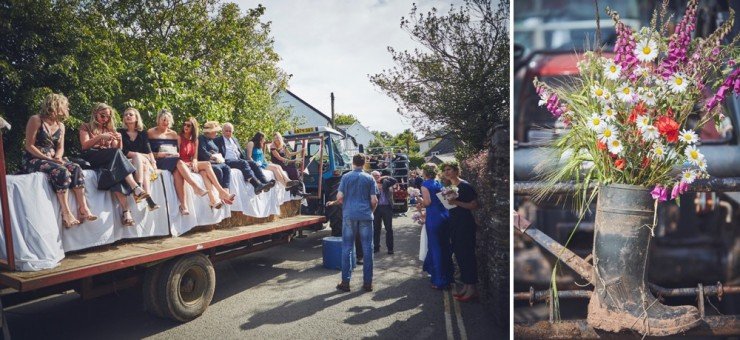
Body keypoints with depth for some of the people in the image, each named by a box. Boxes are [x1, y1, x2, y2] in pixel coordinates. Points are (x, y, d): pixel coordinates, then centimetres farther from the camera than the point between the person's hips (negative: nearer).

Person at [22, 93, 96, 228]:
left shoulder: (60, 125, 13)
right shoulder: (36, 120, -7)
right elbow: (29, 146, -12)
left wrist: (57, 157, -10)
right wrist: (48, 159, -20)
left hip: (52, 158, 6)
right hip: (33, 160, -6)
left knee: (76, 169, -21)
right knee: (61, 171, -33)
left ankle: (83, 209, -29)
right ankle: (66, 214, -35)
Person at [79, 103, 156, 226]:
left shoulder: (110, 129, 27)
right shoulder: (86, 127, 16)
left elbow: (117, 148, 16)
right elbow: (85, 145, 0)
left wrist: (119, 140, -5)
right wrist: (100, 137, -15)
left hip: (110, 160, 3)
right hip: (92, 160, -3)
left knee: (116, 174, -34)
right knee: (116, 153, -35)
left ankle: (125, 211, -50)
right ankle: (136, 188, -48)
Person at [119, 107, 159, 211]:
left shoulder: (142, 134, 17)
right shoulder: (120, 132, 9)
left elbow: (149, 151, 6)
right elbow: (122, 151, -3)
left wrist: (153, 163, -13)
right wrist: (142, 155, -12)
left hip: (141, 162, 2)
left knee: (144, 167, -34)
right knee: (144, 167, -34)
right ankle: (148, 198, -47)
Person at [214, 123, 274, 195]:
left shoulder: (235, 140, 28)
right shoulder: (218, 140, 9)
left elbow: (241, 151, 25)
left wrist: (247, 159, 6)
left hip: (239, 160, 6)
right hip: (227, 161, -6)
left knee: (253, 163, -20)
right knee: (243, 163, -33)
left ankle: (265, 182, -39)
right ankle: (257, 185, -49)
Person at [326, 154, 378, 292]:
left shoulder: (346, 177, 4)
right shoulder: (369, 178, 4)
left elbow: (340, 197, -3)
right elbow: (374, 200, -1)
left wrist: (334, 203, 18)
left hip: (349, 215, 0)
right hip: (366, 215, 0)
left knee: (347, 248, 5)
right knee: (367, 248, 5)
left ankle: (345, 282, 7)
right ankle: (368, 282, 8)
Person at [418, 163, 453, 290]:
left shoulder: (425, 184, -7)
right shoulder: (439, 183, 13)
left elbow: (427, 202, -16)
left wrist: (419, 200, 5)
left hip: (433, 218, -7)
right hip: (445, 216, 7)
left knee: (436, 248, 1)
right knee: (445, 247, 15)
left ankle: (439, 281, 8)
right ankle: (447, 277, 26)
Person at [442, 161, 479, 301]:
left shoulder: (465, 186, -11)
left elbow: (474, 205, -16)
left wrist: (457, 202, -23)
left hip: (466, 224, -8)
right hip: (454, 224, 8)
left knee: (467, 254, -4)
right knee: (459, 254, 11)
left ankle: (471, 289, 4)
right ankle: (465, 286, 21)